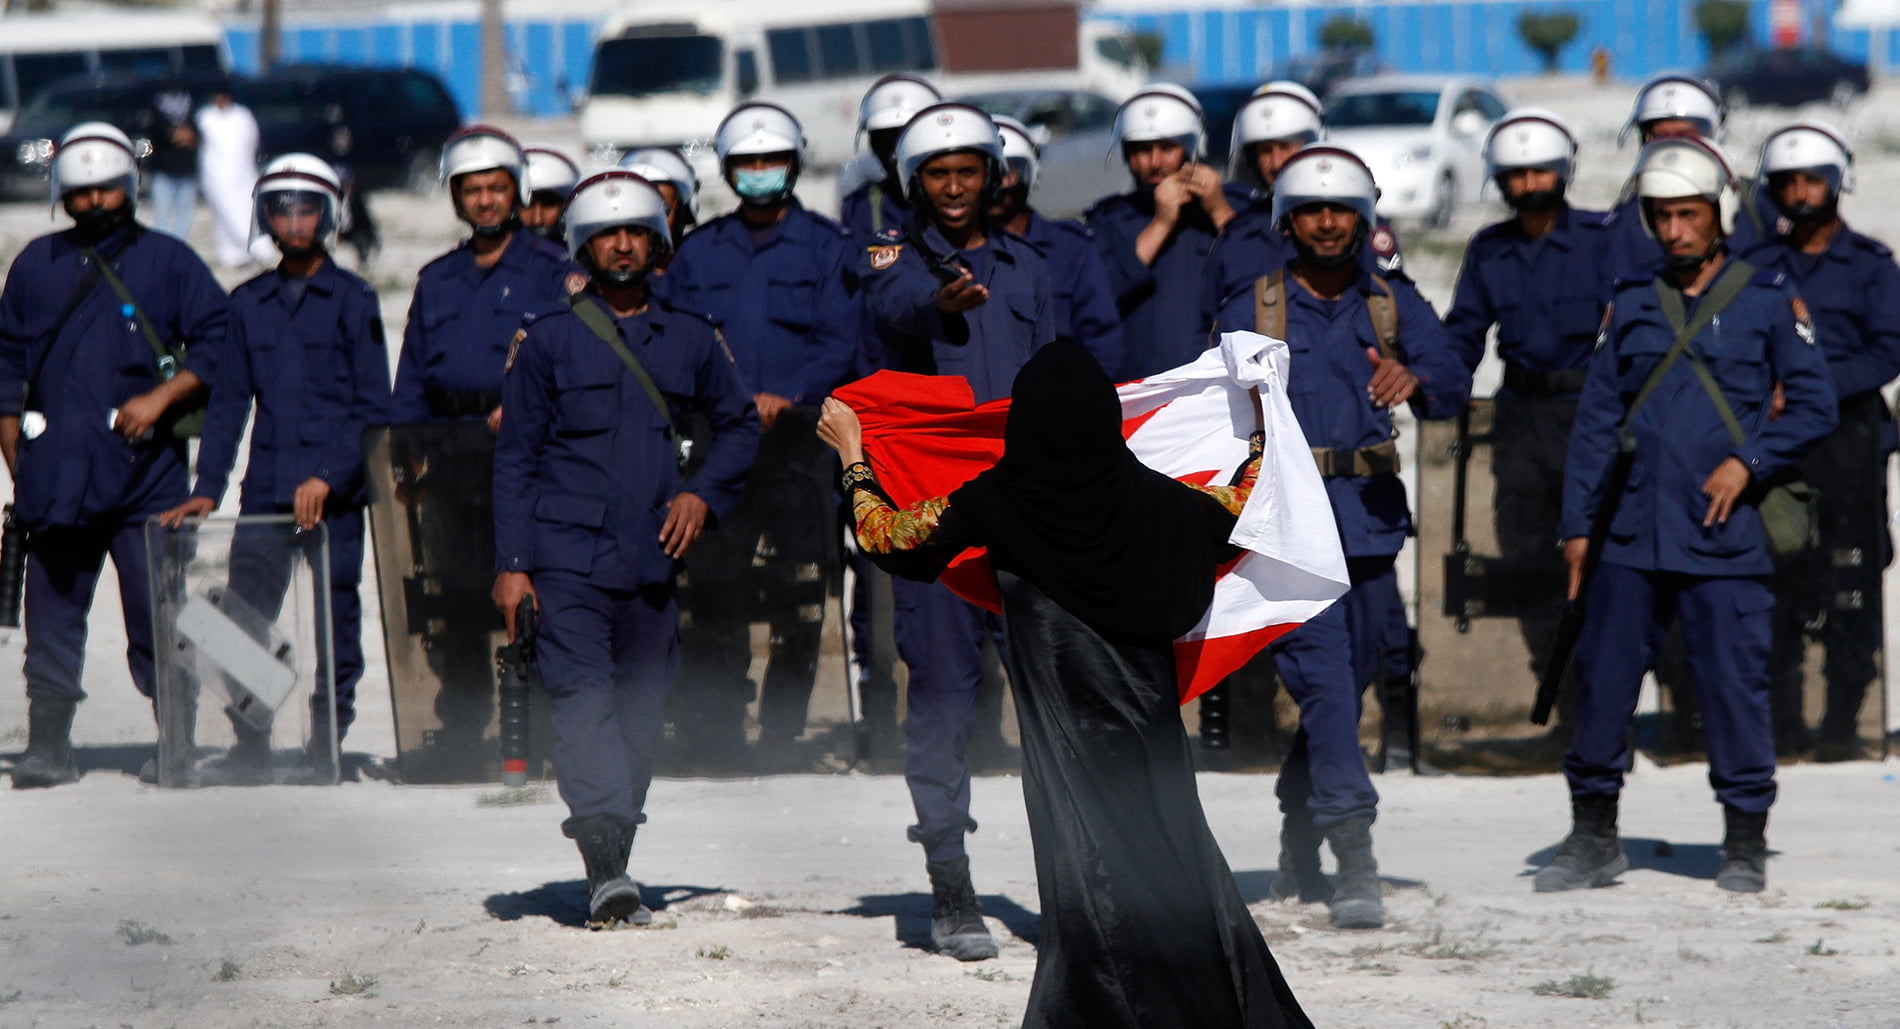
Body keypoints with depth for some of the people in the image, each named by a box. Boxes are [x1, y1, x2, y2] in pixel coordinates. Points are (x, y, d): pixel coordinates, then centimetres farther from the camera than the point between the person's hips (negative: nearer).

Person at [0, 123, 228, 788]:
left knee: (157, 609, -5)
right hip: (56, 475, 3)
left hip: (145, 467, -3)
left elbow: (218, 339, 3)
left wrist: (162, 397, -10)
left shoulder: (167, 261, 6)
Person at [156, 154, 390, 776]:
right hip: (265, 490, 3)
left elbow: (374, 408, -1)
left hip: (334, 493, -3)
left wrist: (328, 477, -13)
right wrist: (207, 489, 5)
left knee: (335, 622, -2)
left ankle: (327, 743, 7)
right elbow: (228, 403, 15)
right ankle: (249, 749, 3)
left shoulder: (352, 301, 3)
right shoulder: (250, 304, 14)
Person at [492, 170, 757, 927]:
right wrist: (512, 561, -3)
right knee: (582, 698, -16)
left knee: (639, 711, 4)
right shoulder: (548, 339, 4)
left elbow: (739, 425, 24)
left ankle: (612, 872, 13)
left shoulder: (688, 340, 12)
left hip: (653, 560, 3)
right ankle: (606, 869, -26)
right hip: (567, 555, -3)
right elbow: (515, 457, 4)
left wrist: (703, 493, 5)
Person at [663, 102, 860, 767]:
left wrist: (784, 394, -14)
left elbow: (841, 340, -1)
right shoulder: (700, 252, 17)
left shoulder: (825, 248, 7)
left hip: (797, 435, -2)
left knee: (797, 597, -5)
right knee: (713, 588, -5)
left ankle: (781, 734, 0)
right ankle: (713, 730, -2)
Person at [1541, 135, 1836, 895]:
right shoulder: (1631, 305, 12)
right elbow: (1596, 419, 13)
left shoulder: (1768, 300, 4)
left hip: (1723, 538, -3)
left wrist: (1749, 462, -10)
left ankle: (1746, 844, 7)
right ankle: (1593, 837, 15)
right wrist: (1577, 524, 7)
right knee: (1602, 682, 4)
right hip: (1630, 538, 3)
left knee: (1734, 684, -3)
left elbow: (1814, 404, 4)